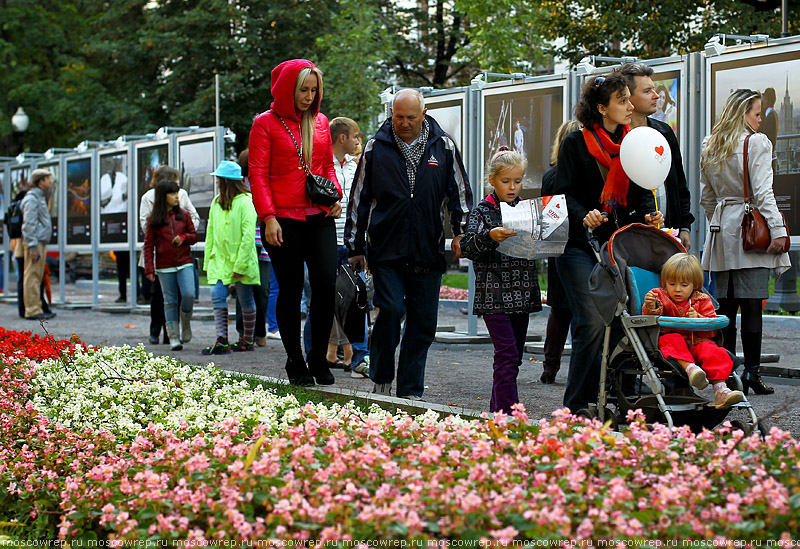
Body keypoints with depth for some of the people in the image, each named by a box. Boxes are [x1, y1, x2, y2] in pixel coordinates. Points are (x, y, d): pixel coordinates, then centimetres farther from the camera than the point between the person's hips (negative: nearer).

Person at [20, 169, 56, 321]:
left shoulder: (40, 198, 22)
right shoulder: (32, 198, -10)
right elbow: (29, 224, -17)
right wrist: (33, 246, -21)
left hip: (41, 243, 10)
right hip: (35, 243, -10)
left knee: (38, 278, 10)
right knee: (32, 277, -10)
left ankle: (36, 309, 12)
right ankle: (32, 310, -12)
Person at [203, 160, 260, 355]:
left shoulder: (245, 202, -12)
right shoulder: (216, 202, 10)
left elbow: (248, 236, -16)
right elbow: (211, 233, 15)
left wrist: (240, 265, -19)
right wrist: (208, 260, 10)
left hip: (241, 261, -6)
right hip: (220, 260, 6)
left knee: (246, 301, 6)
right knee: (217, 296, -9)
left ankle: (248, 340, 18)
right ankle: (222, 341, -13)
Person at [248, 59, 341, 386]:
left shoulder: (320, 122, 14)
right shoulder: (266, 123, 0)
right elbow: (257, 174, -4)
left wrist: (334, 196, 4)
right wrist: (268, 217, -13)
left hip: (320, 218, 4)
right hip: (283, 220, -4)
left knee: (326, 284, -8)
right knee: (291, 291, 1)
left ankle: (318, 358, 6)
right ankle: (295, 362, 12)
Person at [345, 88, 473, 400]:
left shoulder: (443, 146, 7)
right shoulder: (376, 148, 5)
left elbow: (460, 191, 14)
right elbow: (359, 199, 10)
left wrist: (460, 232, 4)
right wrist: (355, 247, 10)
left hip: (428, 253, 2)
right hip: (386, 250, -2)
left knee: (423, 322, 2)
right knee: (391, 310, -15)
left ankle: (410, 391, 11)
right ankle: (381, 380, 5)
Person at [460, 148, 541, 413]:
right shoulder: (483, 212, -1)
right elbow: (468, 247, -12)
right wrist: (490, 236, -28)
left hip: (521, 296, 5)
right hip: (494, 296, -5)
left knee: (514, 356, 9)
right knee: (507, 354, -12)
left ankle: (497, 410, 19)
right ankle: (509, 413, -12)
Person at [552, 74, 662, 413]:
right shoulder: (575, 144, -2)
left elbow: (640, 192, 16)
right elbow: (564, 194, -5)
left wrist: (647, 214, -5)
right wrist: (584, 216, -24)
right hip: (580, 245, -5)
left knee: (619, 321, 0)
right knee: (592, 323, -13)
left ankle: (602, 398, 11)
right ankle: (575, 406, -3)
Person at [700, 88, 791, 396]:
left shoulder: (710, 147, 12)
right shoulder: (756, 143, -7)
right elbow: (762, 192, -14)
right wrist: (777, 230, -13)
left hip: (722, 232, 6)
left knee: (726, 305, 8)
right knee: (752, 305, -6)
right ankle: (751, 371, -6)